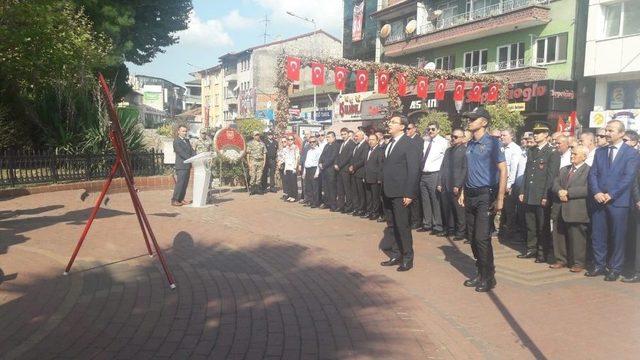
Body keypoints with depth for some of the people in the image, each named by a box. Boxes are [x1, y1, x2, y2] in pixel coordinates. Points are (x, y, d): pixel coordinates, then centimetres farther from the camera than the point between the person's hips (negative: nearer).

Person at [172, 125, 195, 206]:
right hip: (181, 166, -8)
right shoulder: (176, 141, -7)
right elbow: (181, 153, -16)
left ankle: (181, 199, 16)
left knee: (185, 183, 9)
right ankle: (174, 200, -4)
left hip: (187, 166, 8)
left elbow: (191, 151, 14)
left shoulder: (187, 140, 19)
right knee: (180, 183, -10)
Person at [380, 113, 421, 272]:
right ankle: (396, 255, 25)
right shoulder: (389, 144, 13)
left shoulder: (409, 145, -11)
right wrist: (384, 189, 8)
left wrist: (409, 194, -18)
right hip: (389, 193, 7)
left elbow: (413, 171, -15)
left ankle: (407, 259, 12)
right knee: (395, 226, 15)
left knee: (403, 226, 0)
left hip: (401, 194, -7)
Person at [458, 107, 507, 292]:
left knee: (482, 237, -9)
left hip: (485, 195, -7)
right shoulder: (470, 144, 12)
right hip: (470, 195, 7)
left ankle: (489, 277, 6)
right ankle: (481, 273, 25)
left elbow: (503, 170, -12)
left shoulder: (492, 143, -9)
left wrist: (500, 199, -16)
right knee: (472, 237, 11)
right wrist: (463, 192, 14)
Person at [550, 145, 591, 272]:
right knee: (559, 235, 11)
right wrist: (560, 191, -12)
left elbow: (587, 189, -16)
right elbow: (555, 184, 10)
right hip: (560, 209, 6)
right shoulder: (564, 170, 18)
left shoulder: (589, 171, -5)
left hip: (576, 210, -6)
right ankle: (561, 260, 23)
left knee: (577, 237, 1)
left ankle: (578, 263, 13)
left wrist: (568, 193, -17)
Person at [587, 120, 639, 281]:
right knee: (597, 235, 8)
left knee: (617, 236, 4)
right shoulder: (600, 152, 12)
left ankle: (615, 269, 15)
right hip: (599, 201, 4)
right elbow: (593, 174, 6)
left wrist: (610, 195, -15)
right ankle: (599, 265, 20)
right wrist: (596, 192, -9)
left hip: (618, 202, -4)